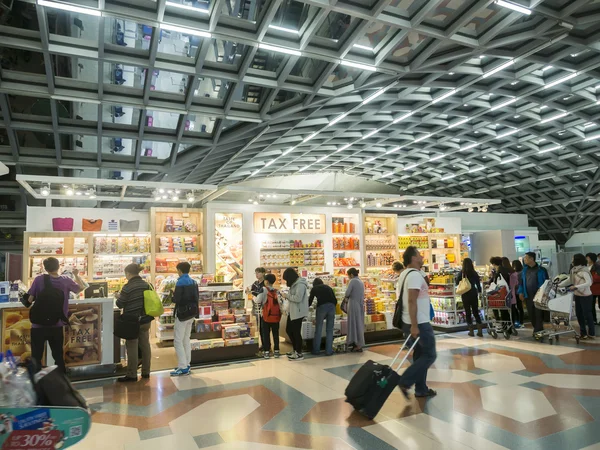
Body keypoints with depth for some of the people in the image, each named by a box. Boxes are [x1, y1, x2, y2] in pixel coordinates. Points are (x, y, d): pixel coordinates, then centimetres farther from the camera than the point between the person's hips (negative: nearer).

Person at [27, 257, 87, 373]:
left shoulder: (39, 279, -12)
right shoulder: (66, 281, -5)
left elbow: (30, 299, -5)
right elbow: (81, 288, 12)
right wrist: (76, 275, 23)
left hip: (39, 325, -2)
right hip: (57, 326, 2)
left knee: (36, 357, 9)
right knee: (58, 356, 14)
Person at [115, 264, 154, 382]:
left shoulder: (128, 287, -16)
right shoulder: (146, 285, 2)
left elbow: (119, 305, -9)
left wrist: (118, 297, 12)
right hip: (145, 320, 6)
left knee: (132, 347, 3)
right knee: (145, 345, 12)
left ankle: (132, 375, 10)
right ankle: (146, 372, 20)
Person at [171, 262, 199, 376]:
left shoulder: (181, 282, -16)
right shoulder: (193, 282, 8)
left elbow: (176, 299, -19)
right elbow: (197, 297, 10)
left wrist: (173, 295, 1)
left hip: (182, 313, -8)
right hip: (191, 312, 8)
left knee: (178, 341, -2)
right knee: (186, 339, 16)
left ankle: (183, 368, -3)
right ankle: (187, 364, 21)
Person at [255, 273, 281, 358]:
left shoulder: (264, 289, -6)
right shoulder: (277, 291, 6)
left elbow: (258, 301, -11)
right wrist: (281, 311, 5)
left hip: (267, 316, -3)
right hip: (276, 316, 3)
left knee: (266, 334, 6)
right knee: (276, 334, 11)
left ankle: (266, 352, 8)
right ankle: (276, 351, 15)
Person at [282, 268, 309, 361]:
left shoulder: (300, 284, -19)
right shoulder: (295, 283, 13)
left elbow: (298, 298, -26)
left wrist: (287, 296, -16)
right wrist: (287, 296, 0)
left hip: (298, 312, -10)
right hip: (292, 312, 10)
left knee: (296, 332, -1)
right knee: (289, 330, 17)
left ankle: (299, 354, 12)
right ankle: (295, 350, 31)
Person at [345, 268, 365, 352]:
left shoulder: (352, 281, -9)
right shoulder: (361, 282, 14)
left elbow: (347, 293, -15)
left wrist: (346, 297, 6)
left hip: (354, 305, -8)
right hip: (361, 305, 8)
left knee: (354, 324, -1)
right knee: (359, 324, 11)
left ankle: (357, 345, 2)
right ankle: (360, 344, 16)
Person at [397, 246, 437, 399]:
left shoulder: (406, 273, 13)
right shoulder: (414, 274, -19)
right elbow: (412, 301, -25)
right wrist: (414, 325, -26)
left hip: (416, 322, 10)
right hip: (420, 323, -10)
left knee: (420, 354, 15)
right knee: (429, 355, -2)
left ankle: (421, 389, 21)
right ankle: (405, 382, -6)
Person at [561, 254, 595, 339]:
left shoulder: (584, 271, -19)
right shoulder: (574, 270, 5)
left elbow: (589, 283, -27)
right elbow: (569, 280, 15)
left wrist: (576, 287, -33)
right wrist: (559, 285, 7)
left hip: (586, 296, -8)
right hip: (577, 296, 8)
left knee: (587, 315, 3)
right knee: (579, 314, 12)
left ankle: (591, 334, 17)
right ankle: (583, 333, 23)